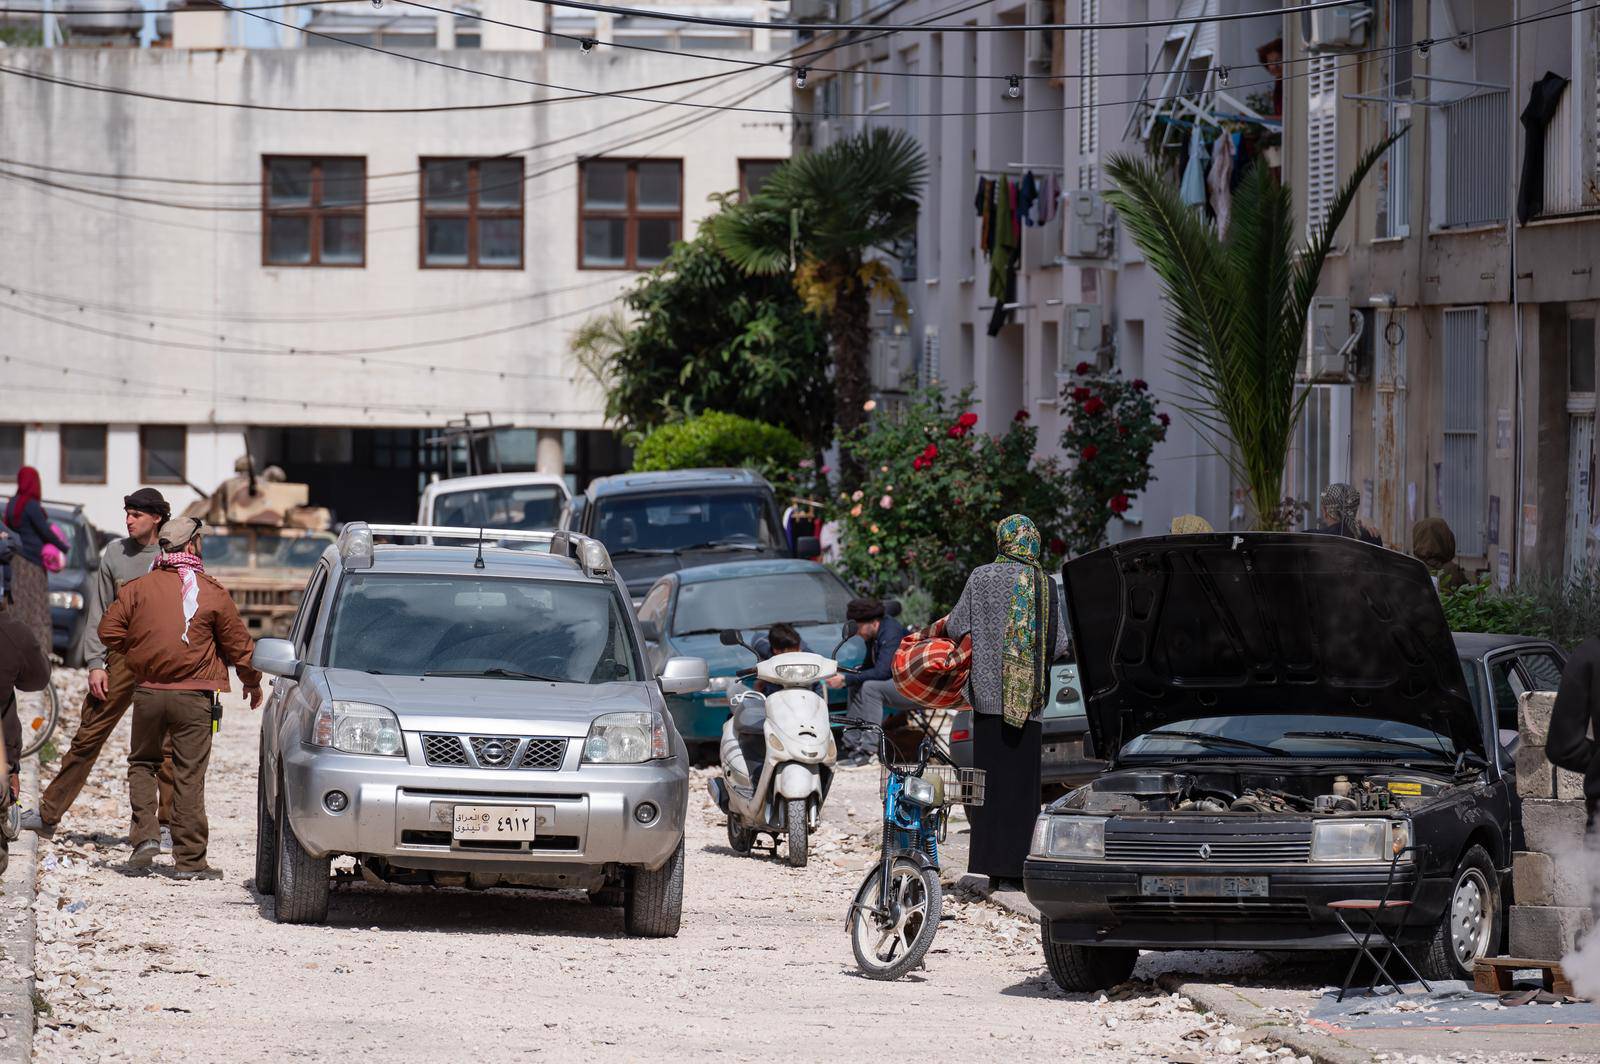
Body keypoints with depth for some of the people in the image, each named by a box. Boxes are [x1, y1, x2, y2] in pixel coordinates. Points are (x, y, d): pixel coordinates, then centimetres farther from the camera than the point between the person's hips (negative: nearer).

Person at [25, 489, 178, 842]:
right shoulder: (115, 554, 8)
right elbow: (99, 611, 10)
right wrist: (96, 663, 1)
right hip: (120, 657, 2)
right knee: (88, 737, 3)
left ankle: (168, 825, 7)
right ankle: (49, 814, 8)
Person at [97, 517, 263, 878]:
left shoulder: (138, 587, 0)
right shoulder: (212, 593, -5)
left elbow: (109, 631, -1)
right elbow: (237, 644, 1)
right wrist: (253, 683, 18)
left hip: (148, 692, 2)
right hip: (193, 698, -2)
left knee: (142, 763, 20)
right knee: (189, 775, 1)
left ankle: (144, 835, 3)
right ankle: (189, 859, 2)